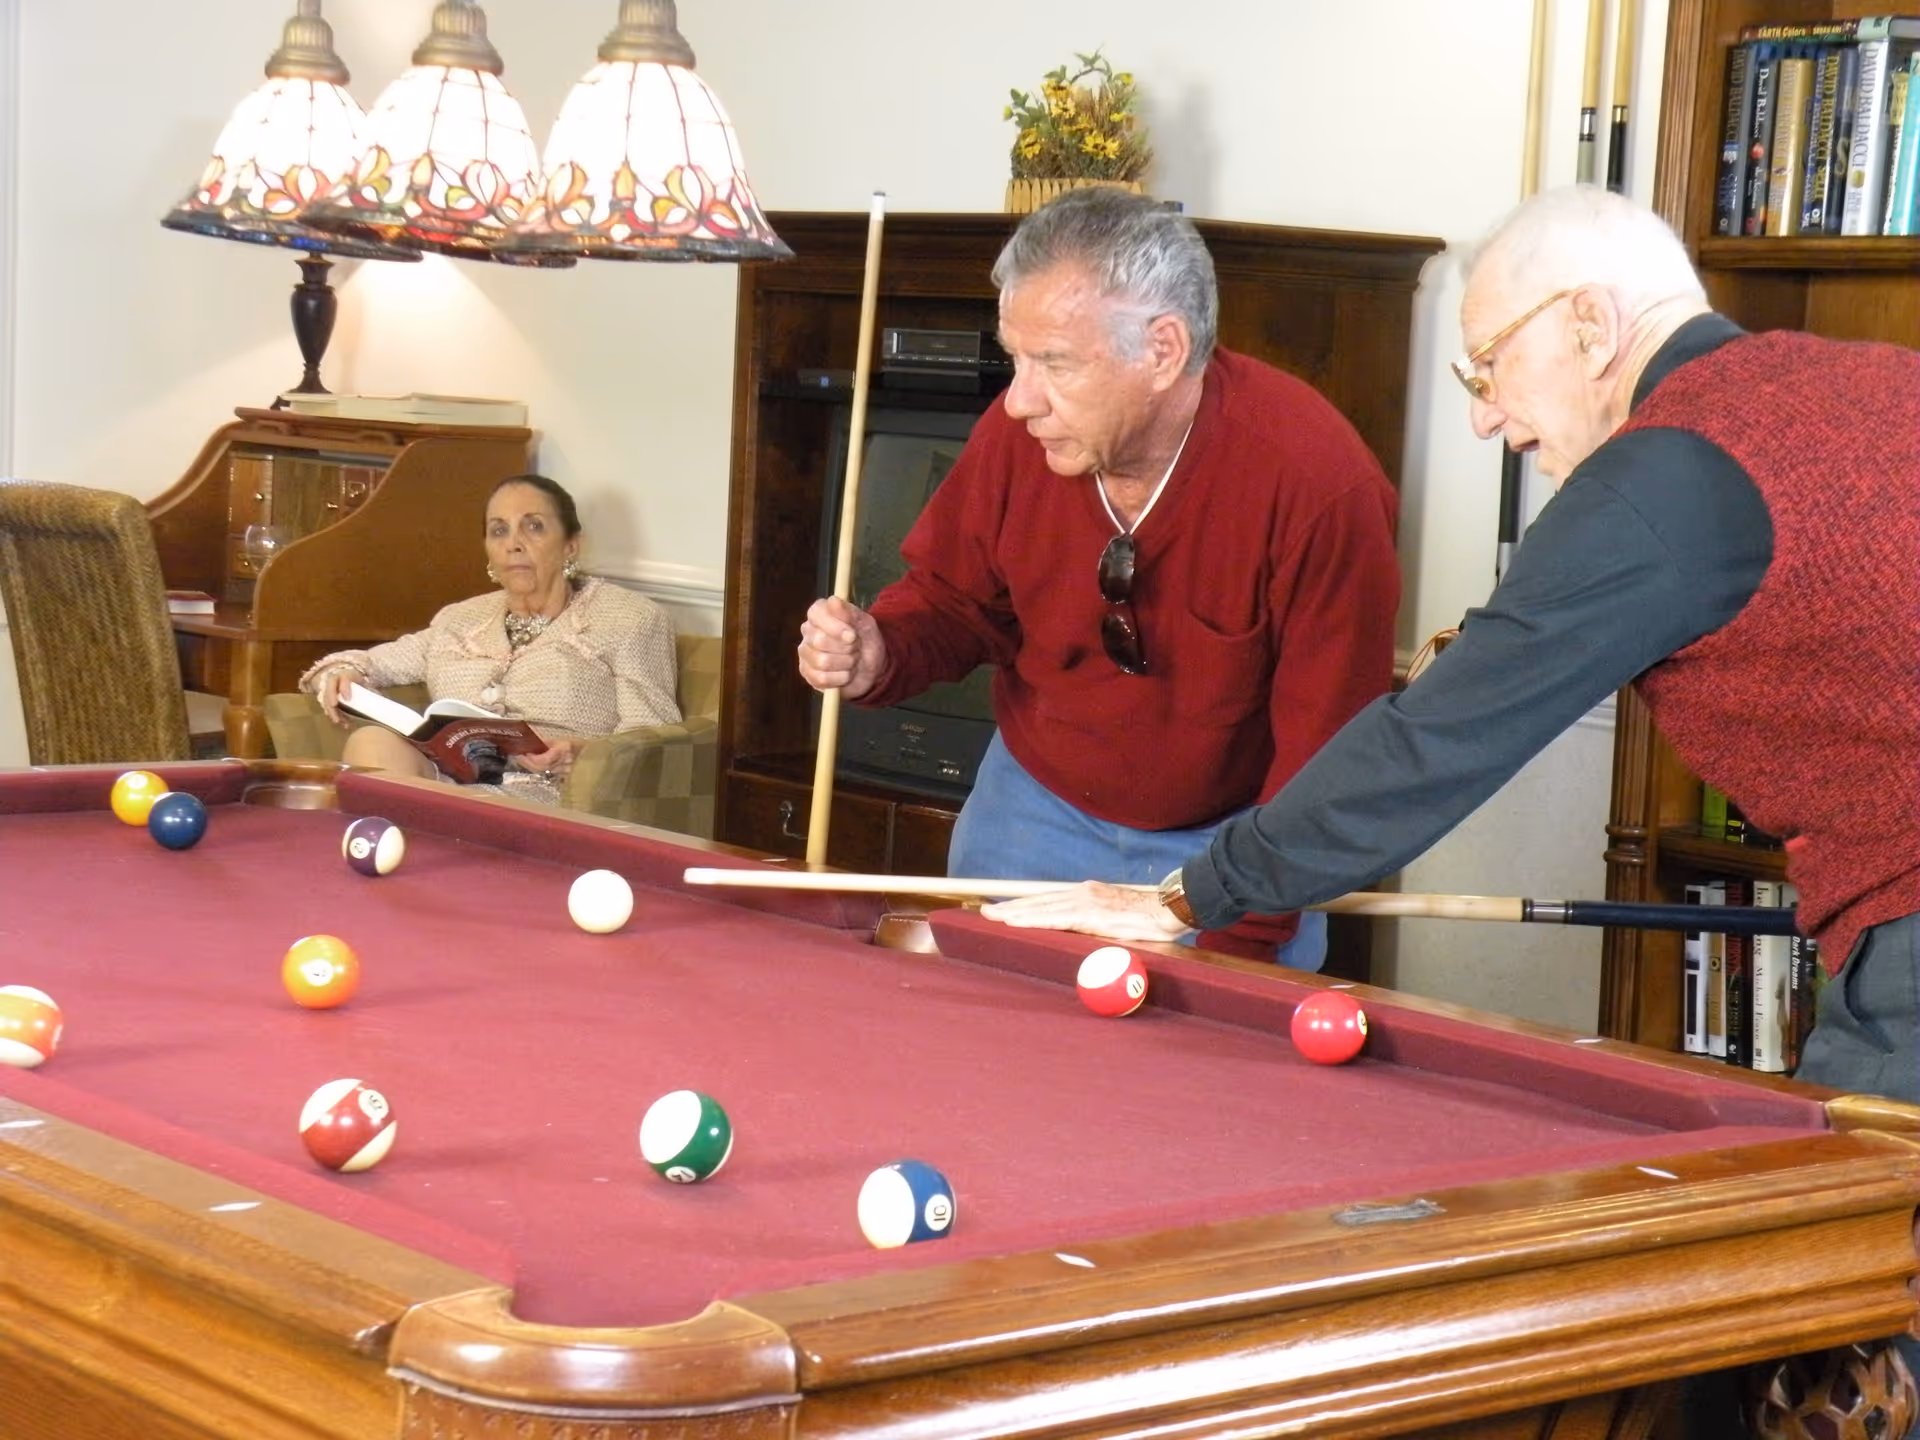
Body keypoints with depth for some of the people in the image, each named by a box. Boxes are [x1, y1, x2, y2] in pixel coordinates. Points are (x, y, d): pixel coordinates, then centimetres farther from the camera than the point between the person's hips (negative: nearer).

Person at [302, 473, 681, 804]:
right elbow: (369, 662, 35)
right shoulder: (459, 620, 27)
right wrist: (342, 673, 8)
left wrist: (581, 753, -20)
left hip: (541, 798, -5)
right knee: (372, 741, -28)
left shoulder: (629, 618, 11)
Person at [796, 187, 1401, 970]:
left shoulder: (1321, 485, -28)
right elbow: (951, 601, 1)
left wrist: (1241, 939, -21)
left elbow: (1329, 746, -21)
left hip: (1233, 836, -3)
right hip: (1035, 810, 4)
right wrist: (879, 656, -21)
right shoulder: (1014, 435, -16)